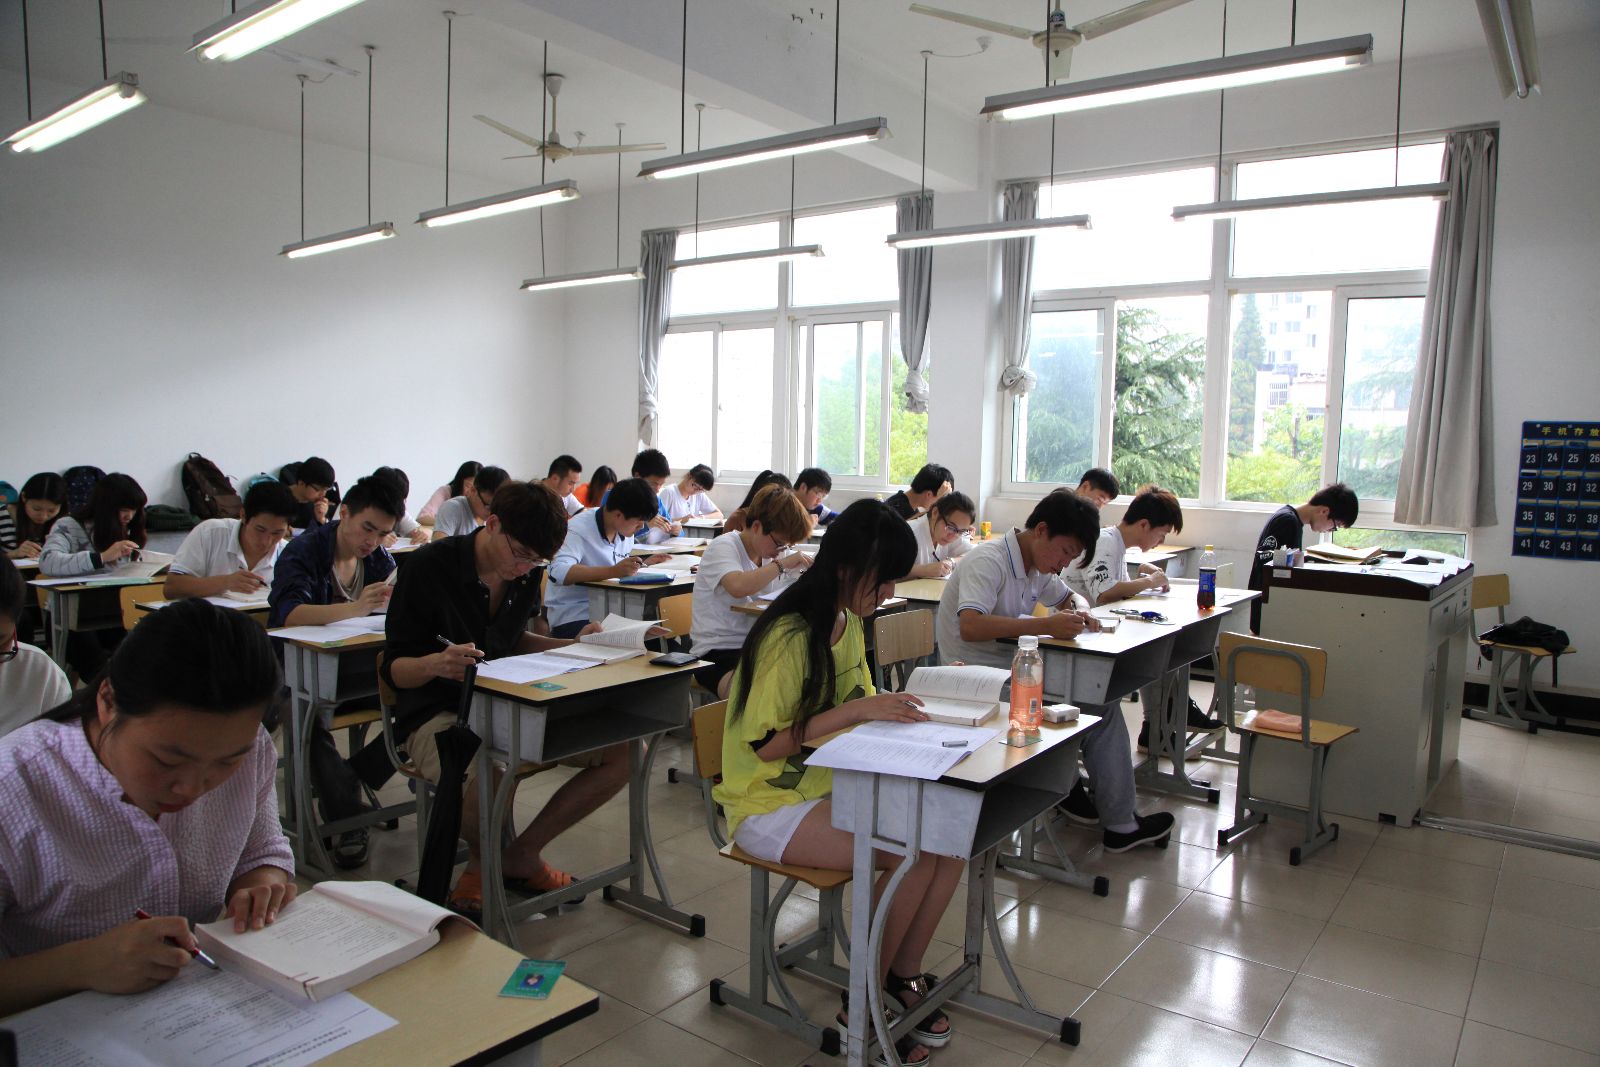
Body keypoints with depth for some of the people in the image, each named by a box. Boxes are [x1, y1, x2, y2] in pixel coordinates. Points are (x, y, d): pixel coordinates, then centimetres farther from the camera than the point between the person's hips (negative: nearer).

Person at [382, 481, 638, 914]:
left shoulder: (526, 574, 4)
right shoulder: (429, 567, -13)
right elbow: (395, 668, -11)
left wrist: (573, 646, 3)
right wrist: (435, 664, -33)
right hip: (438, 715, -6)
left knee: (623, 750, -11)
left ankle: (522, 853, 5)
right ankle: (480, 862, -2)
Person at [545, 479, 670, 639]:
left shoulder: (624, 529, 6)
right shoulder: (579, 530, -18)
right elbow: (558, 572, -34)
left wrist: (644, 565, -1)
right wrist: (614, 571, -39)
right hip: (574, 618, -7)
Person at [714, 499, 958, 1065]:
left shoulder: (849, 622, 6)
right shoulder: (790, 635, -22)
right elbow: (765, 745, -23)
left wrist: (888, 706, -4)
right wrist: (855, 709, -27)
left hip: (832, 786, 8)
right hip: (770, 806, -8)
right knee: (914, 852, -23)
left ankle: (904, 976, 8)